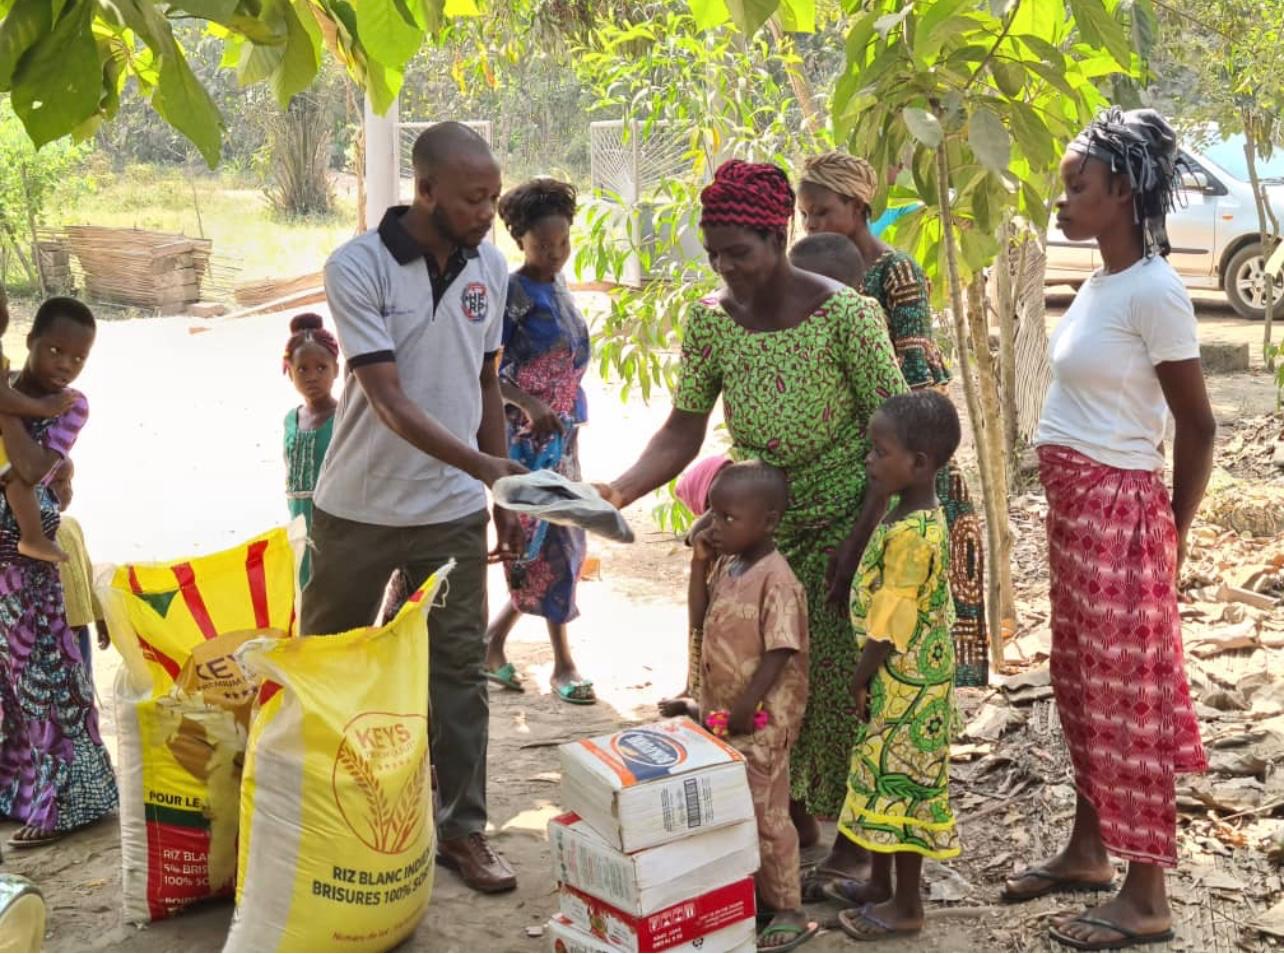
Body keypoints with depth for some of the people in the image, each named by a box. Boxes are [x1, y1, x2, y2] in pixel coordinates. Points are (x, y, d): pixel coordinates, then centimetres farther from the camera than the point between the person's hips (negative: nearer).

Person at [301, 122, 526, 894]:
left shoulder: (491, 267, -1)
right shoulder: (357, 268, -17)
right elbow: (389, 402, -24)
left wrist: (503, 496, 9)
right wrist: (483, 465, -36)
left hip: (454, 510, 3)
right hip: (360, 509, -3)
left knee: (460, 670, 6)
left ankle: (464, 828, 17)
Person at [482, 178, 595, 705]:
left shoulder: (558, 288, 12)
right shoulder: (512, 293, -11)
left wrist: (570, 423, 18)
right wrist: (529, 404, -26)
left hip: (562, 429, 8)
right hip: (530, 434, -8)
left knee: (560, 541, 10)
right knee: (551, 540, -5)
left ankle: (494, 638, 22)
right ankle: (563, 663, 6)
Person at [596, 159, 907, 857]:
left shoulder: (844, 313, -18)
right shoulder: (710, 319, -4)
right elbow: (684, 430, -5)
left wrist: (867, 533, -21)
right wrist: (622, 489, -22)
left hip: (841, 518, -4)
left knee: (836, 669, -2)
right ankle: (790, 816, 25)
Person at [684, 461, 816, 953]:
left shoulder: (776, 580, -22)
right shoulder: (726, 565, 4)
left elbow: (779, 654, -22)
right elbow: (699, 621, 9)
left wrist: (743, 710, -21)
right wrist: (699, 562, 1)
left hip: (759, 722, -8)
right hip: (721, 713, 8)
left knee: (764, 815, 1)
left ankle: (788, 912, 14)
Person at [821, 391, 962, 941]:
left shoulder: (910, 533, -25)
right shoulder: (919, 519, 6)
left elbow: (889, 625, -22)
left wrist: (861, 681, -12)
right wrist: (868, 679, 17)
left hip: (904, 686, -10)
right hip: (899, 682, 10)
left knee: (898, 783, 2)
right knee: (882, 781, 19)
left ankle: (906, 906, 15)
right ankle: (880, 884, 33)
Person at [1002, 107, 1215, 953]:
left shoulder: (1153, 291, -17)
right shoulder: (1103, 283, 10)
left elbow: (1198, 425, -14)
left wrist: (1172, 535, -7)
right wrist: (1077, 506, 17)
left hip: (1118, 511, -9)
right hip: (1074, 507, 9)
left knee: (1129, 698, 0)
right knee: (1083, 687, 18)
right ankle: (1089, 851, 34)